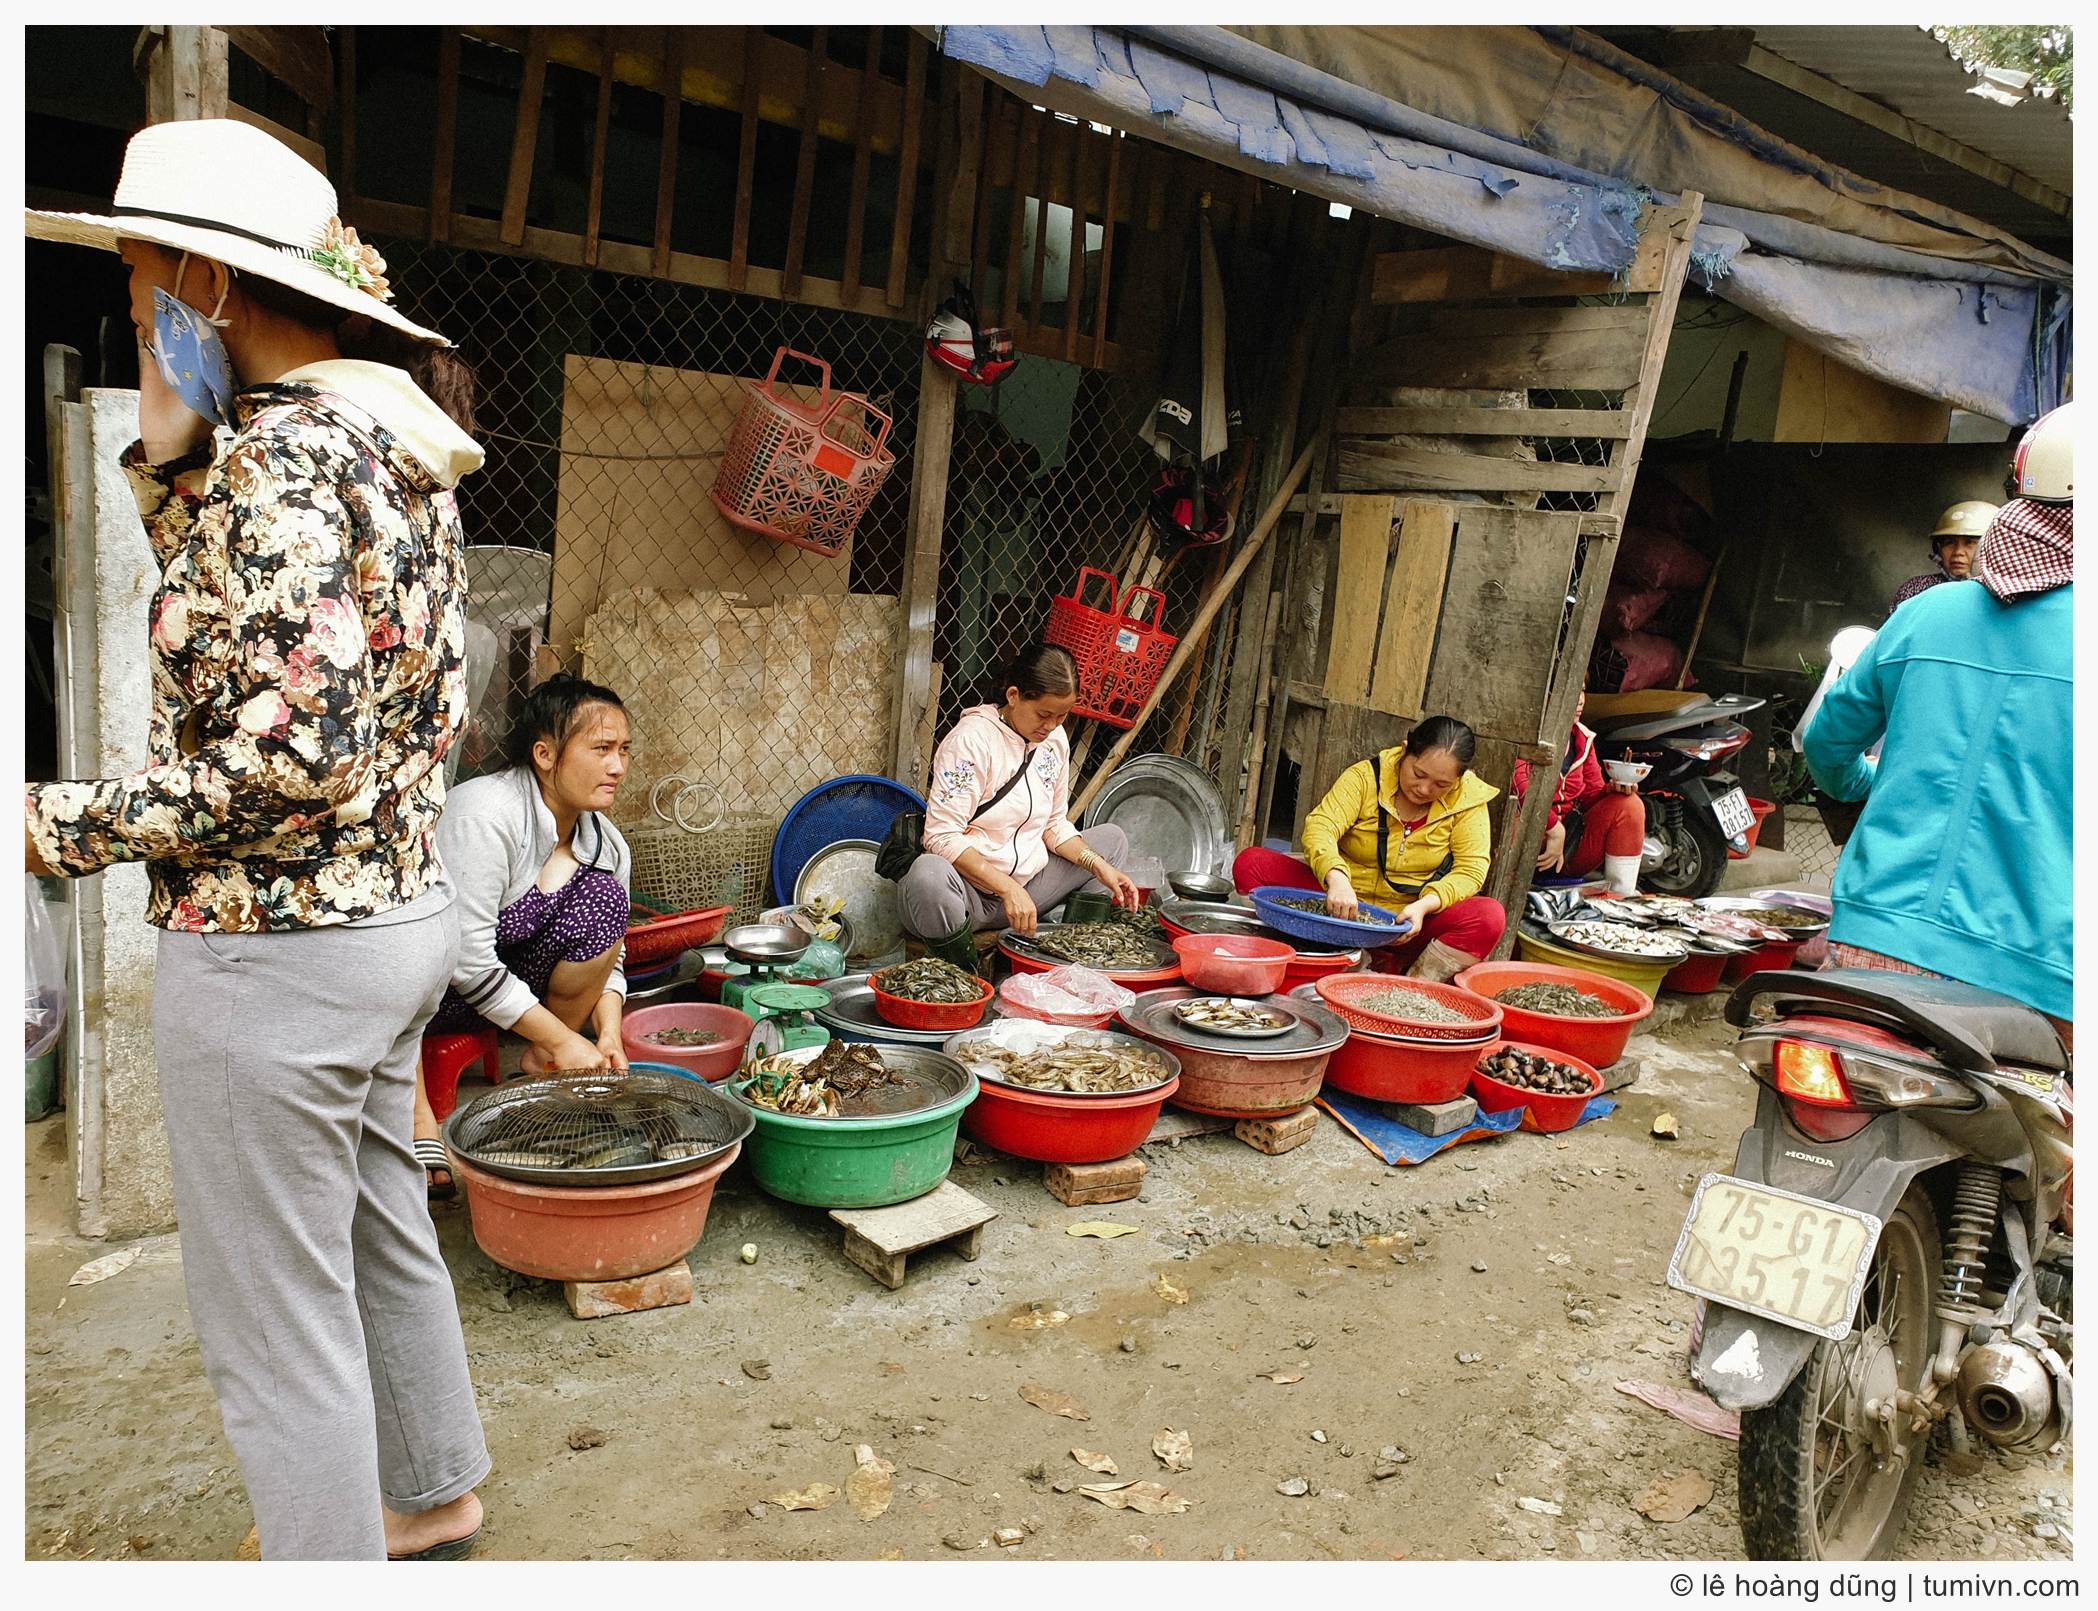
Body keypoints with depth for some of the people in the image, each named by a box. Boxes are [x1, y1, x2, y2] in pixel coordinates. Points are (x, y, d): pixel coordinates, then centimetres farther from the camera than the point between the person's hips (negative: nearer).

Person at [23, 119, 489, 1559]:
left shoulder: (281, 454, -20)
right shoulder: (397, 436, 8)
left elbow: (289, 756, -26)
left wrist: (64, 826, -15)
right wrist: (171, 466, 4)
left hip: (274, 955, -10)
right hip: (398, 916, 10)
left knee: (276, 1323, 7)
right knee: (384, 1235, 25)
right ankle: (433, 1499, 46)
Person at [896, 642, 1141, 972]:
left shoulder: (1055, 739, 5)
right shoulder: (972, 739, -17)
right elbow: (942, 836, -22)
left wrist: (1098, 866, -4)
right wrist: (1007, 888, -29)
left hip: (1026, 887, 7)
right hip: (970, 889, -7)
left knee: (1112, 837, 9)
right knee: (928, 874, -40)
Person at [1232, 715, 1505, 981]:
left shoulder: (1468, 800, -5)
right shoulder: (1367, 776, -9)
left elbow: (1471, 868, -10)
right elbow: (1320, 827, -21)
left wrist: (1424, 906, -29)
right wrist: (1336, 879, -42)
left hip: (1406, 923, 0)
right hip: (1342, 906, 0)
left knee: (1489, 917, -29)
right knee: (1251, 863, -22)